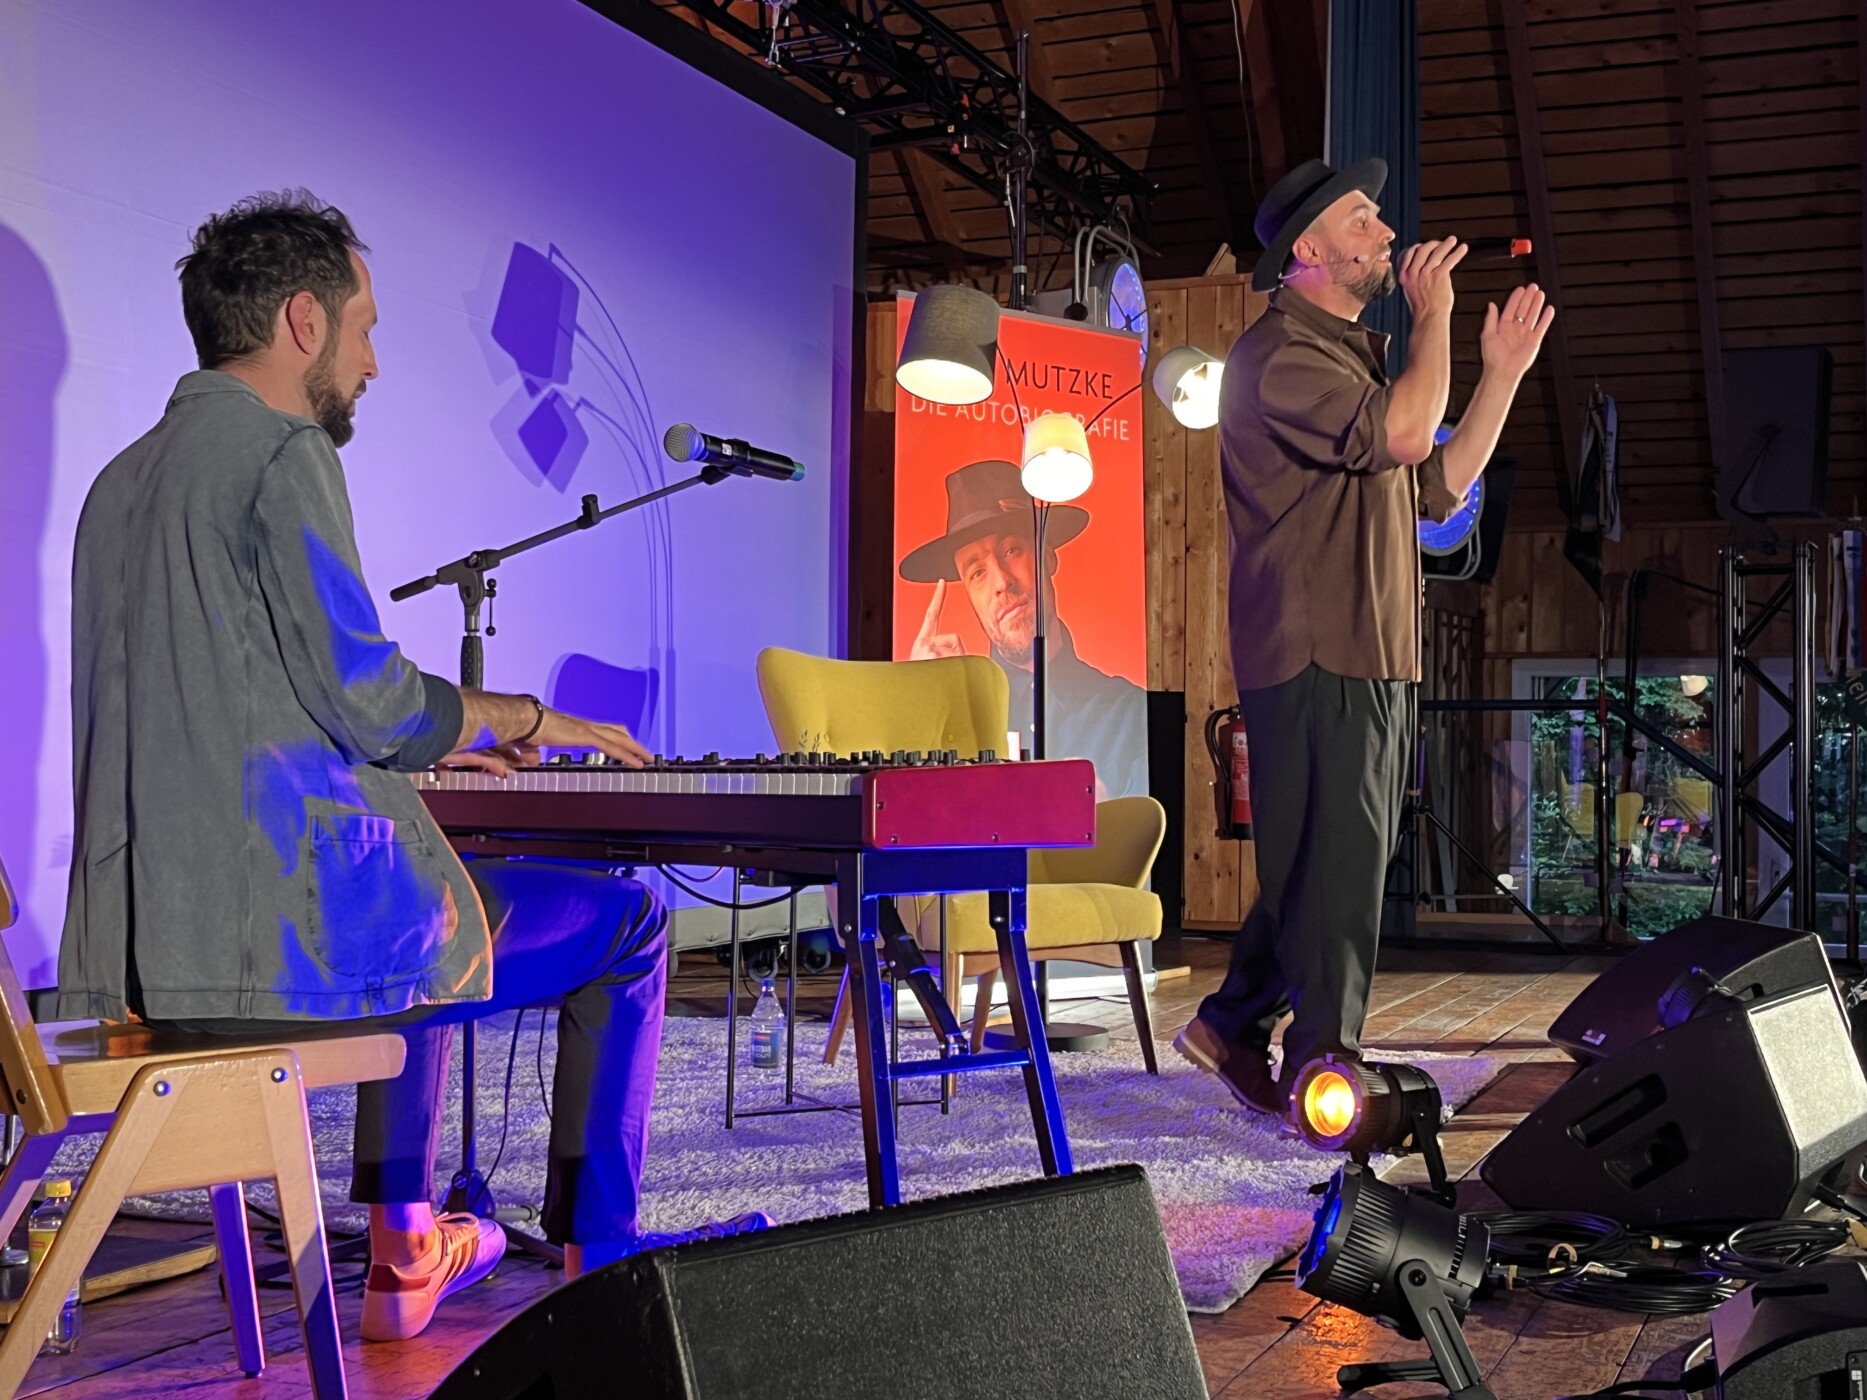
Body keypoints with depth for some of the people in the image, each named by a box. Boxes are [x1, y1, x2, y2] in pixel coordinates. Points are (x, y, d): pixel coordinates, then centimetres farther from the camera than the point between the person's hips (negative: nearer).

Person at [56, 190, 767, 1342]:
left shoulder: (126, 477, 17)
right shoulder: (284, 451, -10)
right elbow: (363, 694, -18)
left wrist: (445, 734, 25)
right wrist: (522, 715, 0)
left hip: (140, 943, 9)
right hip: (280, 929, -9)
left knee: (424, 901, 37)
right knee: (628, 921, 8)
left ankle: (404, 1254, 36)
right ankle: (599, 1258, 17)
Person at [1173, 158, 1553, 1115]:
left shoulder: (1353, 353, 23)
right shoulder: (1279, 353, -10)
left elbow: (1437, 486, 22)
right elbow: (1404, 433, -24)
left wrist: (1504, 371, 17)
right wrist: (1434, 316, -8)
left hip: (1374, 660, 10)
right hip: (1313, 657, -10)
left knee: (1338, 863, 14)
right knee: (1334, 865, -8)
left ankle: (1232, 1026, 25)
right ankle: (1325, 1071, -1)